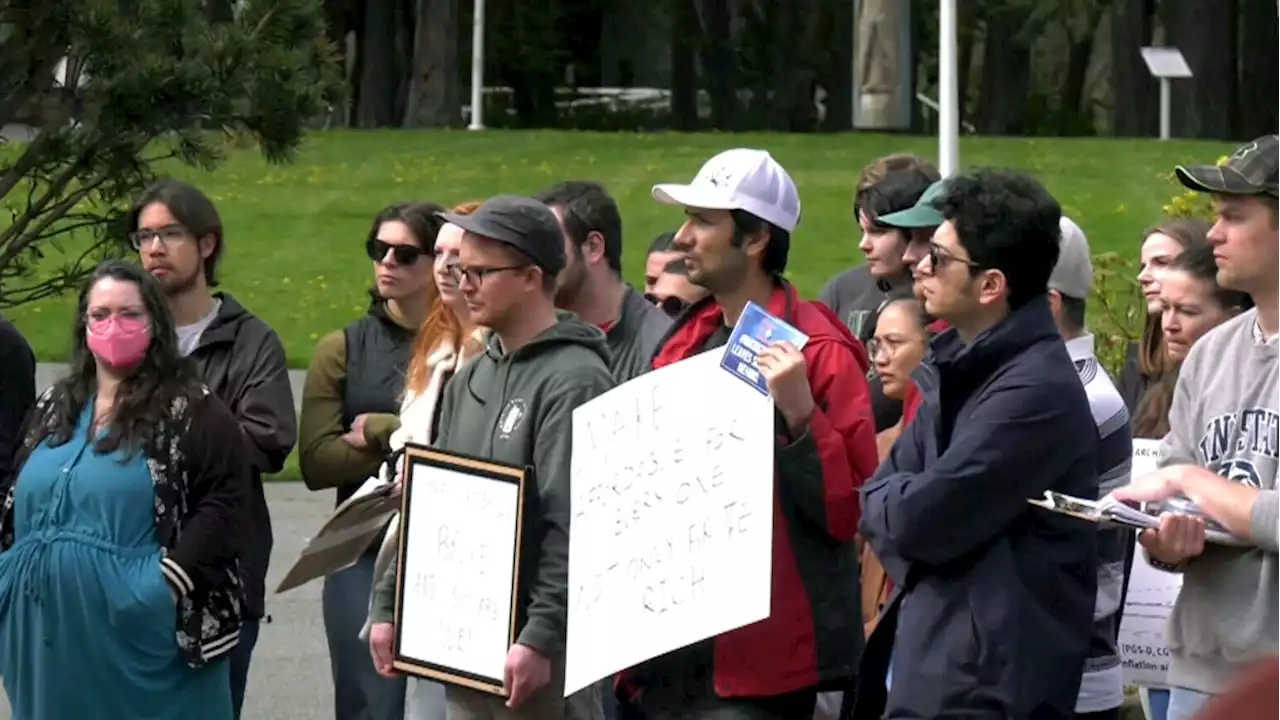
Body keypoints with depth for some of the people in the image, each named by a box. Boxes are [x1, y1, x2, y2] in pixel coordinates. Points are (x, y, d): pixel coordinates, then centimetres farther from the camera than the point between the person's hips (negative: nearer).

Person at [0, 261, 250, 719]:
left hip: (138, 625, -6)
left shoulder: (189, 410, -3)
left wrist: (171, 580, -17)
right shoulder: (54, 408, 16)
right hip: (50, 627, 6)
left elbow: (226, 503, -10)